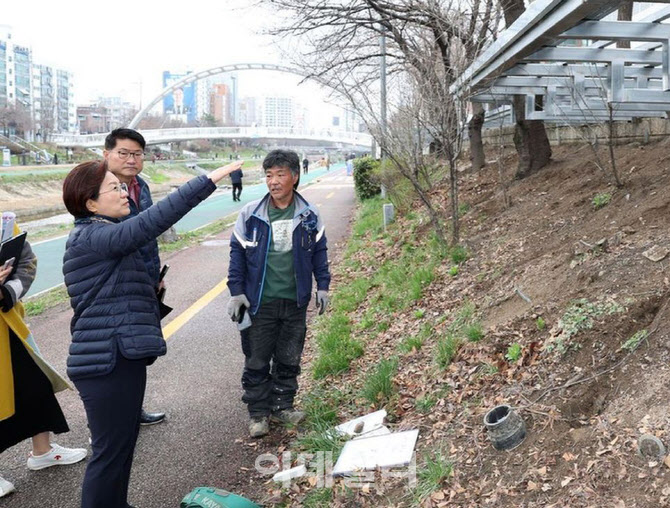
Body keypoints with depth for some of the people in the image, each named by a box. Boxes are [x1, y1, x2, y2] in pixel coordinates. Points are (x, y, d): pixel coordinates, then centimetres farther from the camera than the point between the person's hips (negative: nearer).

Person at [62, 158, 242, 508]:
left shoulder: (101, 235, 16)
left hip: (121, 357, 10)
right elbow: (152, 221, -30)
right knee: (111, 452, -1)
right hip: (108, 362, -10)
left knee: (123, 444, 20)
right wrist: (209, 180, -31)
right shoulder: (89, 238, -17)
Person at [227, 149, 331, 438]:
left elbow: (319, 251, 9)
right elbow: (237, 252, 0)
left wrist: (323, 287, 6)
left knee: (289, 359, 14)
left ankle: (282, 405, 30)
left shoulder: (309, 216, -1)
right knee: (256, 361, 7)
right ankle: (258, 413, 21)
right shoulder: (250, 214, -6)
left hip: (295, 302, 2)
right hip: (259, 302, -2)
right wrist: (236, 292, -3)